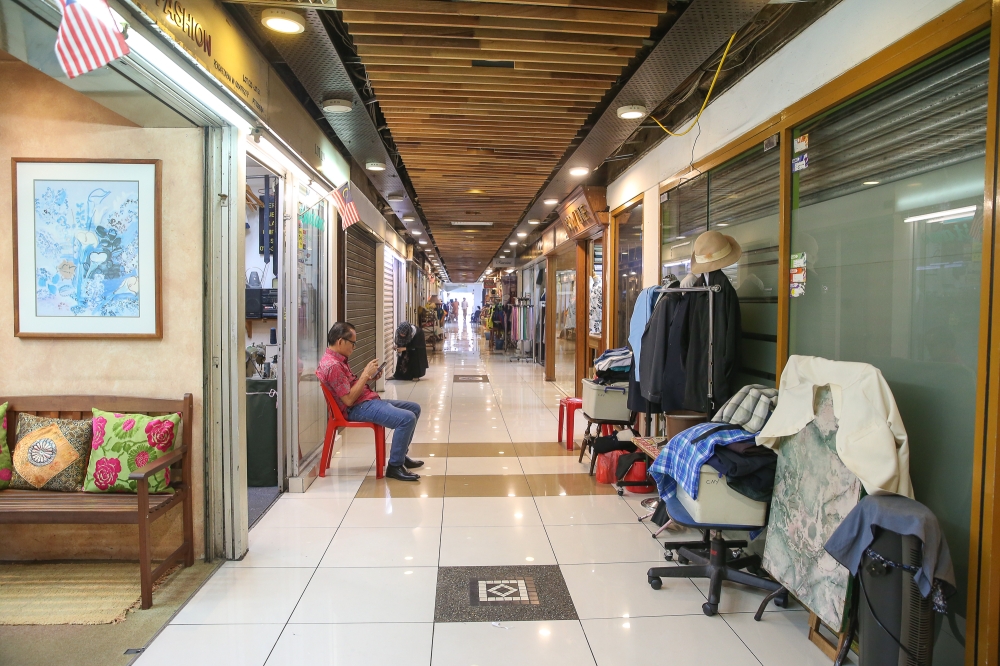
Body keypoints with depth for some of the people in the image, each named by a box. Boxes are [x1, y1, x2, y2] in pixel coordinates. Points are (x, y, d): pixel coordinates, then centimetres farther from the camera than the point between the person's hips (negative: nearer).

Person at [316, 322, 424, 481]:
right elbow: (349, 400, -23)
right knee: (407, 419, -26)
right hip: (358, 408, -11)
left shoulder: (337, 359, 13)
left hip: (368, 401, 11)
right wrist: (365, 374, -18)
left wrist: (369, 378, 4)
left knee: (414, 408, 15)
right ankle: (395, 466, -13)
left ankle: (400, 455, 23)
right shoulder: (332, 365, -20)